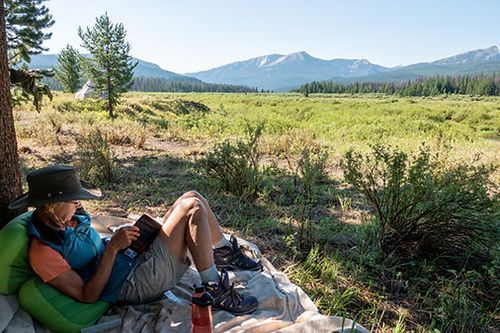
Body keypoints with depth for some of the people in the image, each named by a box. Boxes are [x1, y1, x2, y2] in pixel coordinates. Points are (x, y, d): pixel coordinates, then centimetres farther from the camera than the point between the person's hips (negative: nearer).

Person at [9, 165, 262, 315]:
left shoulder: (66, 220, 8)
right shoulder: (42, 252, -18)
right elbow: (87, 296, -18)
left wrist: (119, 238, -1)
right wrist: (113, 248, -24)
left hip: (135, 261, 9)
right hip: (133, 286, -9)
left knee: (192, 197, 1)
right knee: (193, 207, -19)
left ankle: (225, 254, 14)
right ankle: (215, 292, -12)